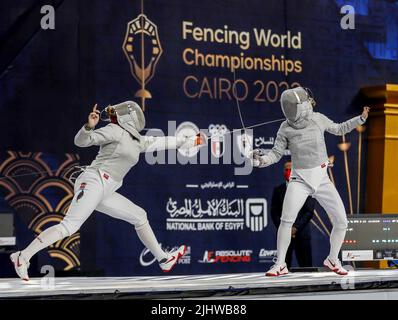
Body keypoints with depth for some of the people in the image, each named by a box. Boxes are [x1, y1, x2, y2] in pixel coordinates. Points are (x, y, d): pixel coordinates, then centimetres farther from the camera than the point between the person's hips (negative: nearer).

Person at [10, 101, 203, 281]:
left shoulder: (137, 141, 21)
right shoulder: (115, 130, -3)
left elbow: (160, 142, 32)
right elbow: (81, 141, -11)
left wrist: (189, 142, 36)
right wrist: (89, 125, -31)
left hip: (104, 192, 9)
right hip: (93, 183, -9)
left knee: (139, 216, 15)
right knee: (69, 227, -21)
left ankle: (163, 259, 23)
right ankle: (22, 258, -22)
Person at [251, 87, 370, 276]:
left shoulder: (318, 119, -4)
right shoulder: (286, 127, -7)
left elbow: (338, 129, 15)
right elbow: (276, 154, -3)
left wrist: (361, 119, 4)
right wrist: (261, 160, -24)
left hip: (321, 180, 2)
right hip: (300, 180, -2)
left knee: (341, 222, -4)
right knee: (286, 221, -21)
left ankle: (332, 260, 19)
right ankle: (280, 265, -8)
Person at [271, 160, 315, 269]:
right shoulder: (278, 190, 12)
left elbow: (309, 212, -2)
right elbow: (274, 212, 8)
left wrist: (296, 227, -10)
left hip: (302, 233, -2)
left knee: (306, 267, -3)